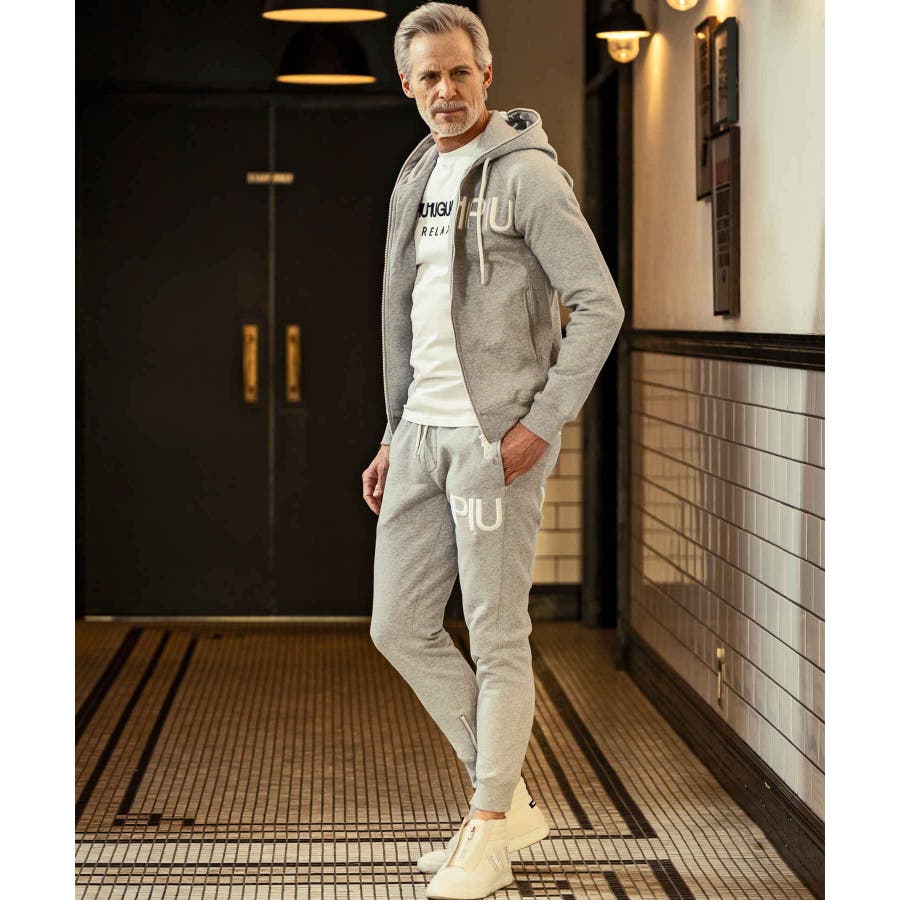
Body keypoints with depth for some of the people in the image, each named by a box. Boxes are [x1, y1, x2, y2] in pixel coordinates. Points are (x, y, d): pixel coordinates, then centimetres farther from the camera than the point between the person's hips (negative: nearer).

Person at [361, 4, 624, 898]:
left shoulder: (528, 174, -9)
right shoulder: (417, 179, 16)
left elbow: (600, 306, -15)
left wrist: (541, 426, -18)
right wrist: (395, 438, 18)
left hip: (497, 437, -8)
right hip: (424, 431, 9)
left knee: (497, 636, -1)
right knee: (399, 625, 9)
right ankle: (508, 799, 21)